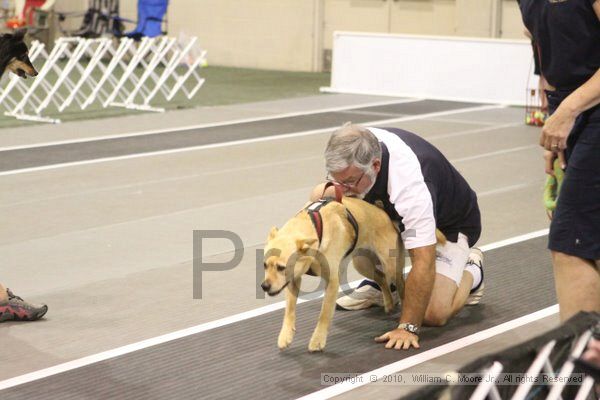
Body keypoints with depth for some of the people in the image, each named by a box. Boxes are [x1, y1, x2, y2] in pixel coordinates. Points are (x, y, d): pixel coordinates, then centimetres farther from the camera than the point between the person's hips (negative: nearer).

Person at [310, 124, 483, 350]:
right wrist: (331, 192, -23)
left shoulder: (409, 185, -45)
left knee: (434, 314, -27)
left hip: (451, 223, -7)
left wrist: (408, 327, -43)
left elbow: (423, 264, -43)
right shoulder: (357, 148, -25)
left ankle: (471, 271, 9)